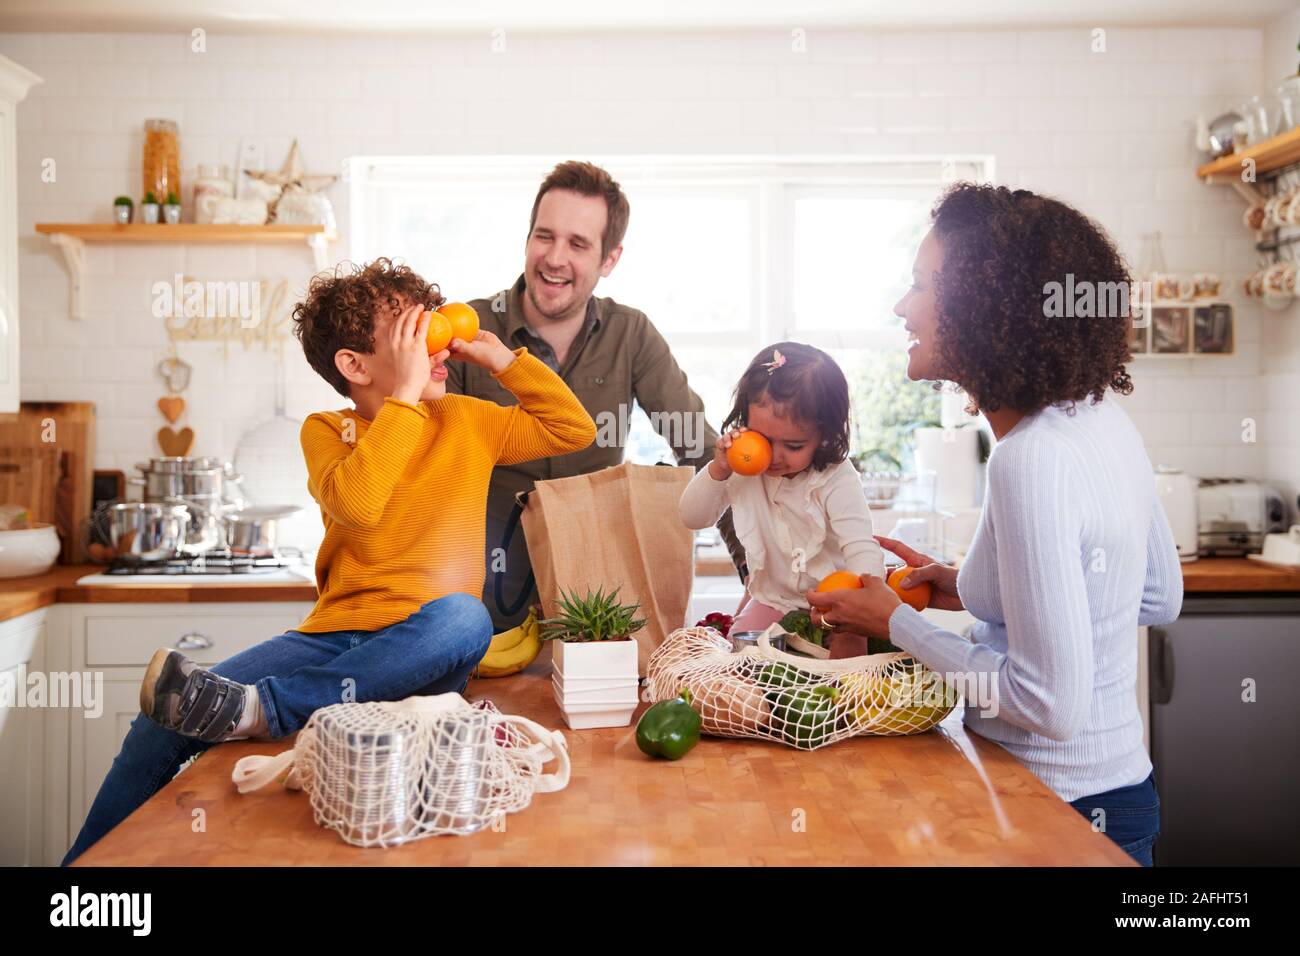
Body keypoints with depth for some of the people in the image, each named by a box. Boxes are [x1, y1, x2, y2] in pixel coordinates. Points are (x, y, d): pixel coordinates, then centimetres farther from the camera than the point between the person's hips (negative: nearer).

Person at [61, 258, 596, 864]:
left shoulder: (468, 421, 12)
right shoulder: (325, 431, 7)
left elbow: (576, 430, 11)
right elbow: (355, 503, -15)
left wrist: (500, 357, 6)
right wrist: (407, 393, -14)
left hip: (420, 649, 0)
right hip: (335, 632, 1)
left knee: (463, 616, -39)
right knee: (162, 724, -16)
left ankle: (259, 710, -41)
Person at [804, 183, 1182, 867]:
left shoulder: (1032, 461, -28)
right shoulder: (1102, 419, 0)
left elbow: (1050, 703, -26)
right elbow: (1159, 598, 12)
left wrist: (895, 622, -14)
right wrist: (973, 590, 6)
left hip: (1065, 809, -8)